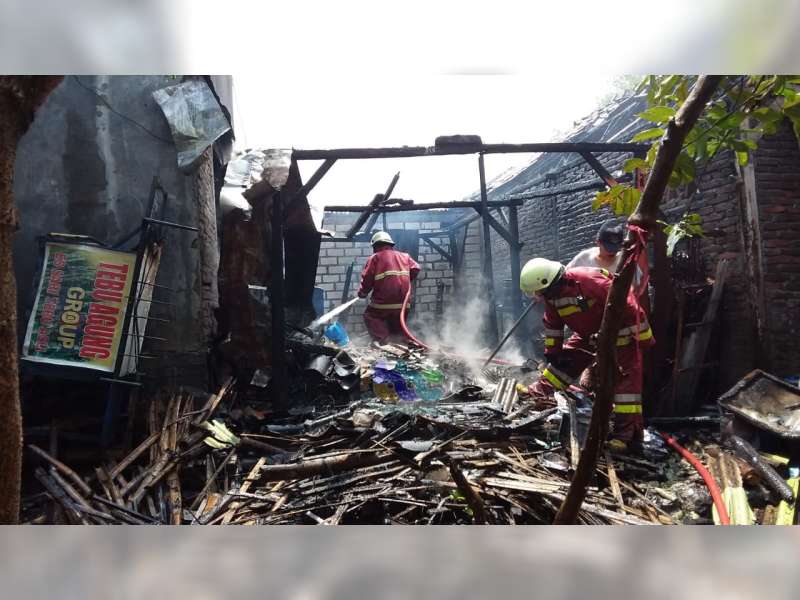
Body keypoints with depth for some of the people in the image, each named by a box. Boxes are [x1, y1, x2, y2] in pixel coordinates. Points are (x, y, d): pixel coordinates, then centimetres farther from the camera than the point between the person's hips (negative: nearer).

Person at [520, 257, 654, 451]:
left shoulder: (592, 281, -36)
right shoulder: (552, 297, -10)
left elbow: (627, 307, -30)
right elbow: (552, 326, 5)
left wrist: (644, 339, -23)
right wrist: (552, 352, 10)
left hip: (621, 332, -7)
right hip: (589, 335, 7)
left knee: (626, 377, -12)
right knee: (565, 359, 10)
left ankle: (629, 434, -11)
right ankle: (537, 393, 24)